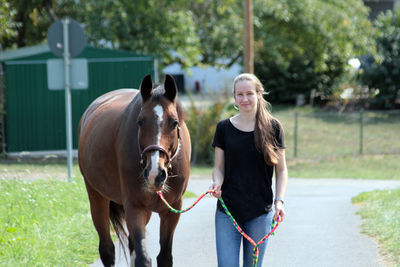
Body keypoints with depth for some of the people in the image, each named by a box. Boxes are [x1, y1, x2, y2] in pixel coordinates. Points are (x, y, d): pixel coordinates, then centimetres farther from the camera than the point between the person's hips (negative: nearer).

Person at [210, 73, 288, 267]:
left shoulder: (272, 127, 1)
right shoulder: (224, 127, 4)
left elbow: (281, 170, 4)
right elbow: (219, 167, 6)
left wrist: (279, 200, -10)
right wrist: (217, 183, -16)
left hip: (260, 212, 0)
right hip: (227, 210, 1)